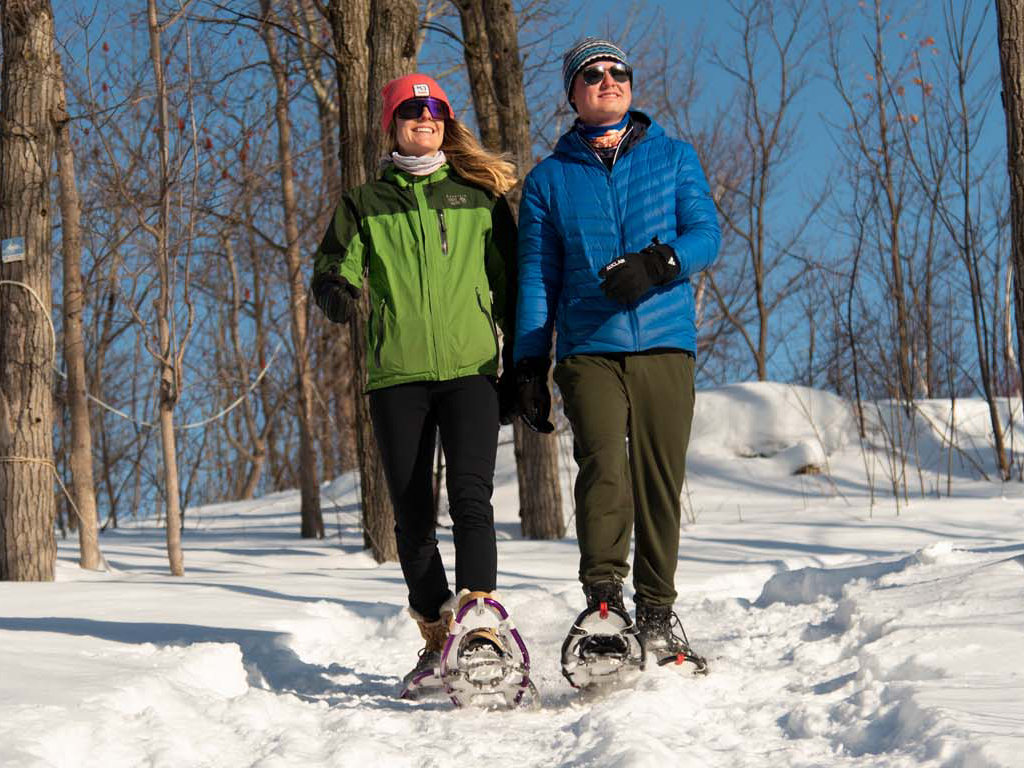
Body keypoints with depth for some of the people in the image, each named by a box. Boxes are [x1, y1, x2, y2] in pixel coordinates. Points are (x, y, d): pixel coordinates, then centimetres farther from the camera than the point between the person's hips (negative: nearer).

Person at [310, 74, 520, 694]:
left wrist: (518, 370, 10)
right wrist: (334, 289, -22)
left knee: (470, 495, -19)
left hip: (470, 369, -2)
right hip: (397, 376, 2)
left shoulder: (481, 196, 12)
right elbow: (338, 265, 3)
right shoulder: (366, 204, 14)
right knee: (412, 516, 3)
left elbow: (508, 285, 14)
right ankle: (438, 641, 13)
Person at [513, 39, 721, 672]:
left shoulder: (674, 158, 14)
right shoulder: (549, 180, 15)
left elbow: (706, 234, 4)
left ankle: (657, 611, 8)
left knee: (660, 479, -2)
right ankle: (603, 597, -16)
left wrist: (659, 261, -18)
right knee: (604, 465, -20)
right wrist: (529, 363, 4)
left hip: (665, 343, 0)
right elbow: (536, 278, 13)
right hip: (589, 351, 0)